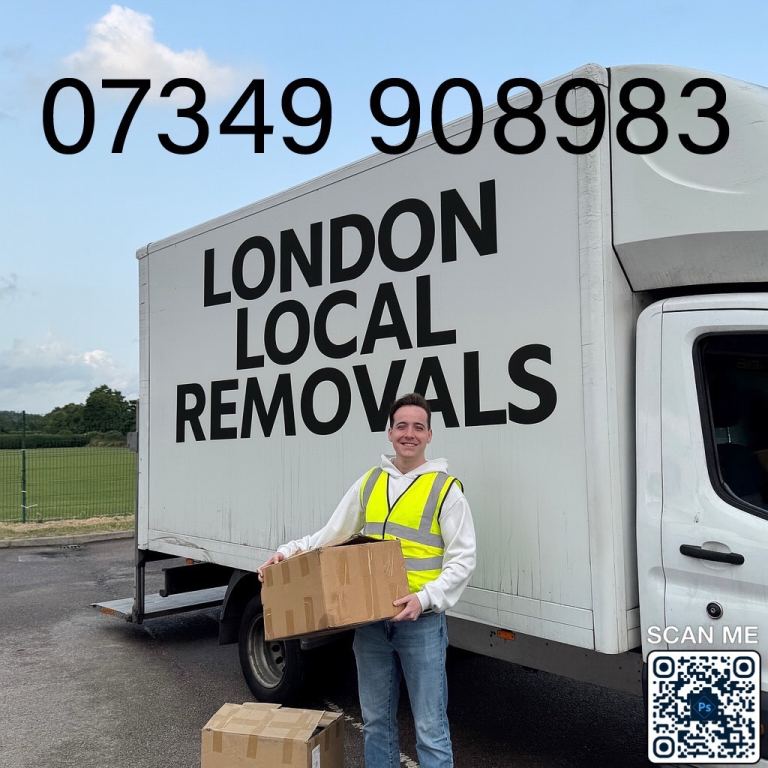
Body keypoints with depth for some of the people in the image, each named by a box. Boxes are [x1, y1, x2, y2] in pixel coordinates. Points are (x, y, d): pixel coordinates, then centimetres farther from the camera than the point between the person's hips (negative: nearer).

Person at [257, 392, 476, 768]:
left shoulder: (445, 488, -6)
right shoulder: (369, 482, 8)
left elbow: (462, 559, -9)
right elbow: (330, 535, 13)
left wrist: (425, 597, -21)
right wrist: (288, 552, -1)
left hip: (421, 621, -4)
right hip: (371, 618, 5)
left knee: (430, 728, 3)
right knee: (375, 720, 18)